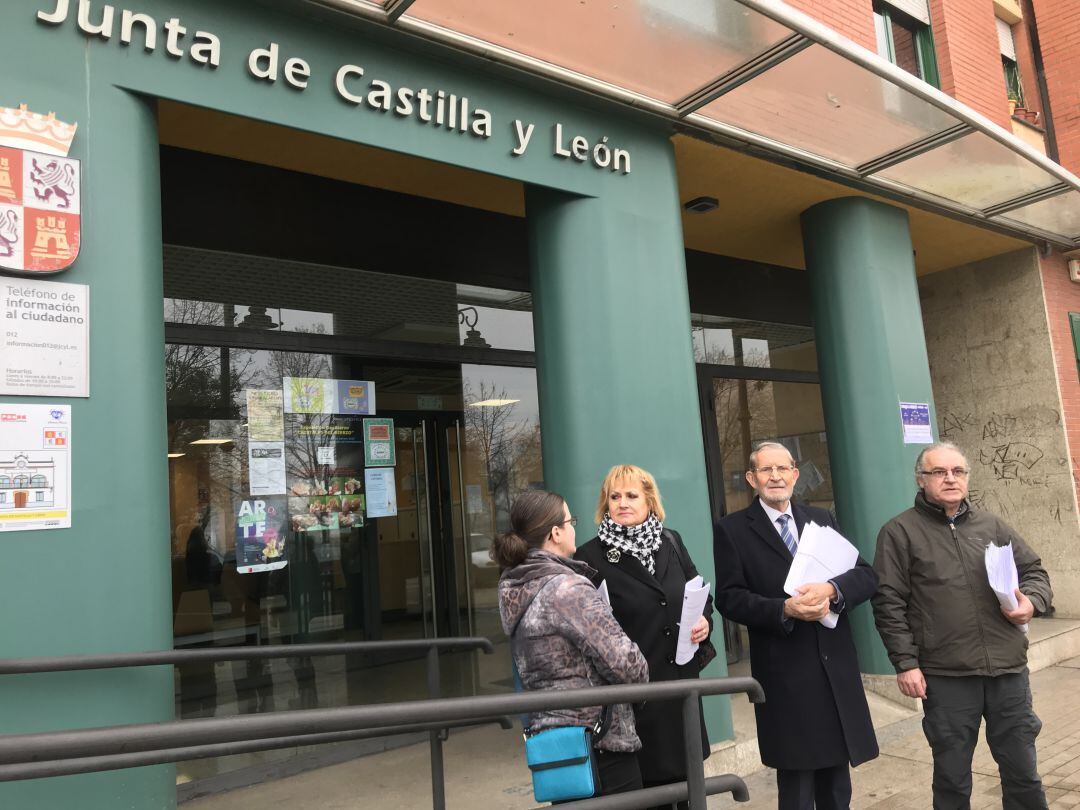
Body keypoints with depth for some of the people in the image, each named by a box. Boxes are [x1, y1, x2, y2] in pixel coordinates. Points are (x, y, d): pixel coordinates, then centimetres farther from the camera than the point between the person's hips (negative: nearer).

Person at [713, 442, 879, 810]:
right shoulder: (732, 529, -2)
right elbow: (729, 598, -8)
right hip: (784, 676, -4)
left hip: (836, 667, 4)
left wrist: (830, 589, -18)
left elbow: (867, 575, 2)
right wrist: (784, 609, -21)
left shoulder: (822, 519, 10)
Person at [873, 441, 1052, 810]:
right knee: (952, 778, 9)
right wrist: (905, 662, -10)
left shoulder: (990, 525, 11)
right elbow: (889, 603, -6)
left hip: (1008, 669, 4)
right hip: (946, 676, -4)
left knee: (1022, 771, 14)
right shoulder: (899, 532, -3)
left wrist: (1031, 600, -3)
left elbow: (1034, 569, 19)